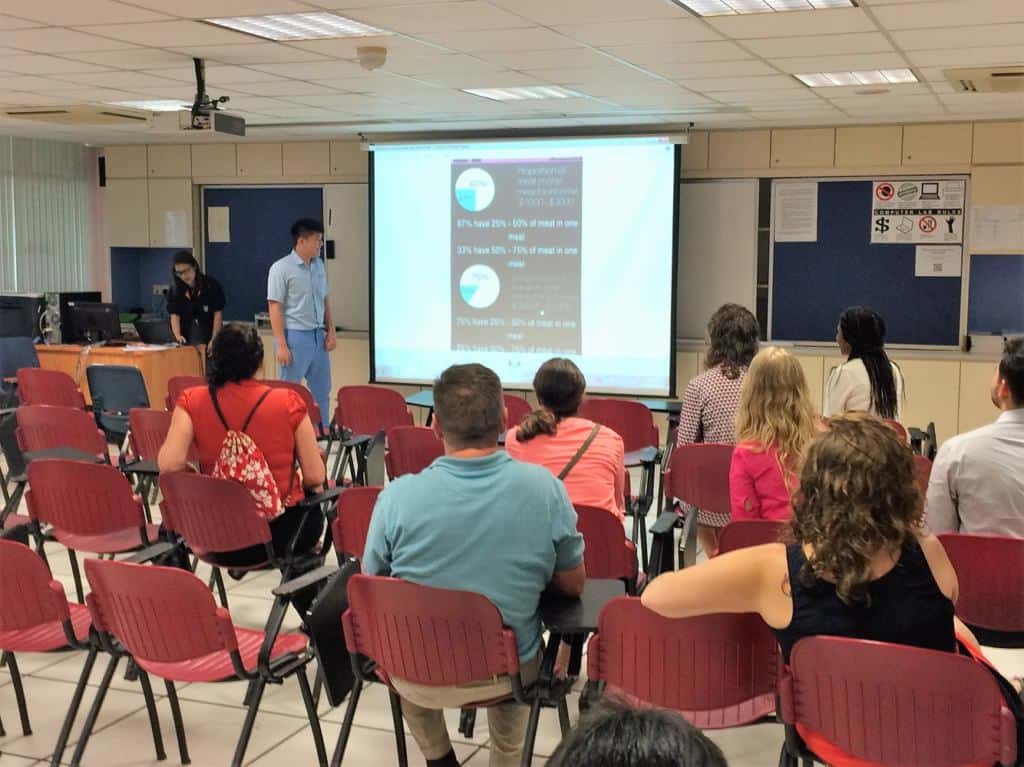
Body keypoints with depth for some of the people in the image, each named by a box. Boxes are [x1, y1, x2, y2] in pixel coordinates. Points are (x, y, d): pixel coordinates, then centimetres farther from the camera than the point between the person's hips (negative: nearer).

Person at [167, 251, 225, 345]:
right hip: (186, 342, 2)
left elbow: (218, 314, -7)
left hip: (209, 341, -2)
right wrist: (178, 336, -23)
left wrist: (214, 340, -16)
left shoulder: (212, 285, -7)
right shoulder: (175, 289, -1)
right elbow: (174, 316, -5)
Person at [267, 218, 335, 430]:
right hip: (294, 336, -7)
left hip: (318, 335, 7)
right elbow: (274, 308, -13)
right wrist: (281, 344, -17)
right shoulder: (281, 268, -11)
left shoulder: (319, 265, 8)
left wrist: (330, 331, 9)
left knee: (322, 389, 13)